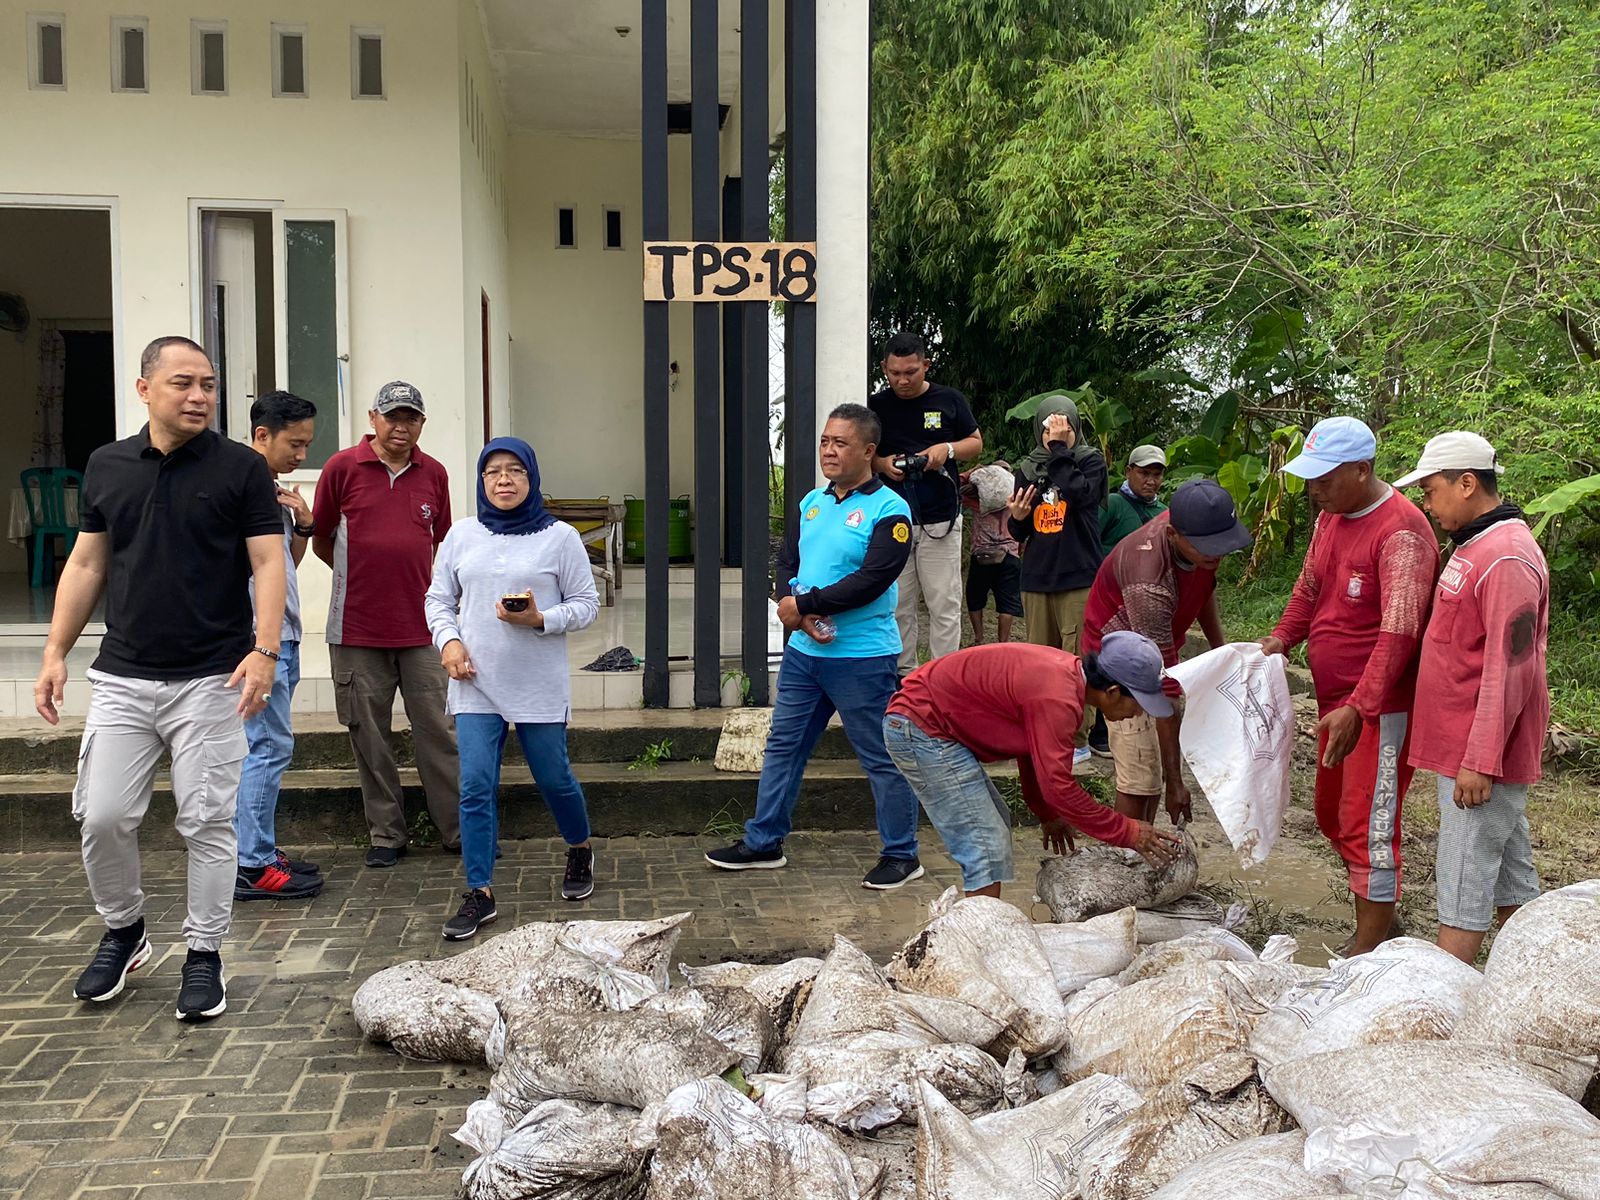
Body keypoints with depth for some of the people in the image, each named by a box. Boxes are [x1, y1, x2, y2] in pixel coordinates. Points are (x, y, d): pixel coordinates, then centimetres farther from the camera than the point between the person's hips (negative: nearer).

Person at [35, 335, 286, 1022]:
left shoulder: (242, 468, -3)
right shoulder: (107, 466, 9)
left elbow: (268, 563, -7)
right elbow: (86, 564, 14)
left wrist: (265, 649, -20)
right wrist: (56, 652, 9)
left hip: (211, 681, -3)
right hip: (122, 678, 3)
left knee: (207, 823, 1)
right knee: (103, 817, 4)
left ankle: (204, 954, 16)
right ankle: (123, 933, 28)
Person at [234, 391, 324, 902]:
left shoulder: (274, 490, 16)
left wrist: (302, 525, 4)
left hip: (282, 638, 10)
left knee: (268, 746, 13)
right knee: (267, 746, -9)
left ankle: (259, 850, 20)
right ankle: (252, 866, -4)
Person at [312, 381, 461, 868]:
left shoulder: (433, 474, 7)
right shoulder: (342, 468, -1)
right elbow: (320, 541, 7)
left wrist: (409, 579, 10)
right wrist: (361, 577, 5)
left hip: (421, 627, 2)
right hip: (357, 629, -1)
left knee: (439, 729, 3)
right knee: (369, 736, 6)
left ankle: (459, 828, 12)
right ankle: (386, 834, 18)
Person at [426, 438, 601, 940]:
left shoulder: (559, 537, -2)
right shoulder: (462, 535, 7)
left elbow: (587, 604, 0)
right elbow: (439, 599, 13)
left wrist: (540, 620, -17)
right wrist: (448, 641, -5)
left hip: (540, 687, -2)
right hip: (476, 685, 2)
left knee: (554, 778, 10)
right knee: (475, 788, -3)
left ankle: (580, 851, 39)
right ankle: (479, 893, 6)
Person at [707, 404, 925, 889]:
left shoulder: (888, 510, -11)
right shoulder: (811, 503, 10)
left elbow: (871, 580, -20)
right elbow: (786, 565, 7)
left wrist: (803, 604, -16)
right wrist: (804, 616, -12)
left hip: (863, 658, -7)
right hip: (803, 651, 7)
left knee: (881, 757, 3)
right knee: (782, 746, 14)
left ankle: (902, 855, 17)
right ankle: (763, 843, 27)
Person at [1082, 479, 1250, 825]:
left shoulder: (1195, 529, -17)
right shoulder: (1150, 585, -40)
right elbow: (1163, 690, -37)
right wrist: (1175, 783, -34)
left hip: (1162, 647, 8)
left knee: (1163, 760, 10)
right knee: (1141, 777, -12)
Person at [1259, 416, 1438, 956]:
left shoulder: (1401, 531, -21)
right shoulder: (1330, 517, 8)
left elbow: (1398, 633, -27)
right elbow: (1309, 587, 19)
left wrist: (1359, 709, -34)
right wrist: (1280, 638, 1)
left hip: (1379, 708, -10)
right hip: (1335, 701, 10)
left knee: (1368, 824, -4)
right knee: (1332, 814, 18)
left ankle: (1369, 950, 7)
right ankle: (1381, 921, 34)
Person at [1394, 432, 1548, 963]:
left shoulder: (1506, 560, -20)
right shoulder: (1473, 547, 13)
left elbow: (1508, 670, -23)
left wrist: (1480, 761, -22)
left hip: (1480, 755, -10)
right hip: (1471, 748, 10)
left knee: (1464, 883, -4)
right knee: (1510, 875, 16)